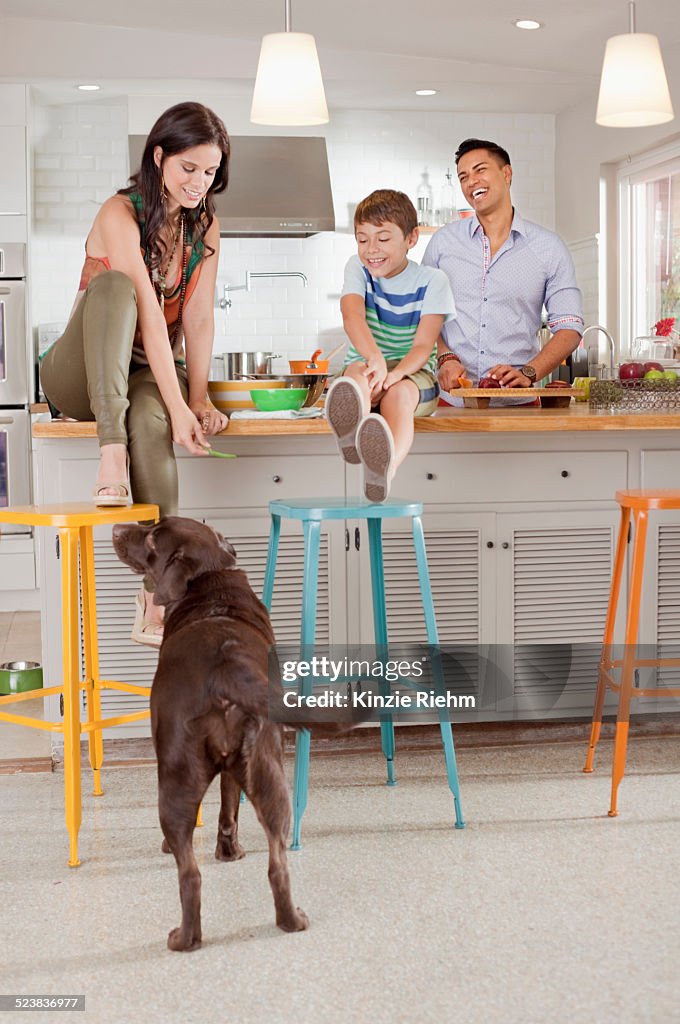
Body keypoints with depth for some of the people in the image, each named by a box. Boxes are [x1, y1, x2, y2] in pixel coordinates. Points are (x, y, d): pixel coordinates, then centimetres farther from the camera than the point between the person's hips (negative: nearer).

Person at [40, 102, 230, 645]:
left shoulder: (205, 225, 5)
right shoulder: (120, 215, -15)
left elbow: (199, 319, -1)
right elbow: (148, 315, -25)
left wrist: (199, 397, -14)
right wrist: (178, 405, -32)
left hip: (147, 374, 3)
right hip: (82, 376, -3)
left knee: (151, 420, -36)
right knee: (113, 286, -33)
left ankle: (157, 597, -39)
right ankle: (110, 454, -44)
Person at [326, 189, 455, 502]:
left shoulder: (431, 280, -2)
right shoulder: (357, 268, 3)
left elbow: (423, 345, -12)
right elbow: (352, 316, -19)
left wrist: (394, 373, -36)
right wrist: (375, 358, -42)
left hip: (413, 373, -1)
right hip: (364, 365, 1)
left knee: (398, 394, -37)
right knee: (358, 371, -36)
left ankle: (386, 465, -71)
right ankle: (351, 430, -75)